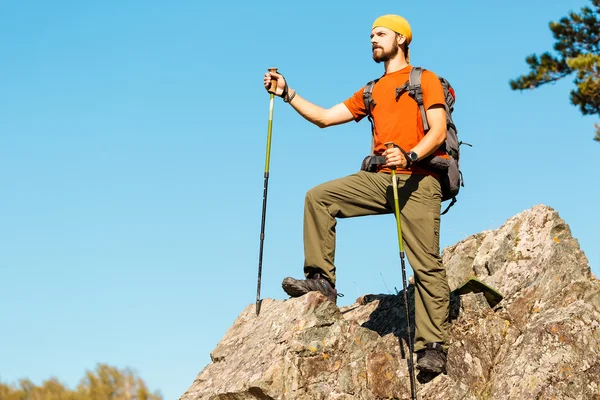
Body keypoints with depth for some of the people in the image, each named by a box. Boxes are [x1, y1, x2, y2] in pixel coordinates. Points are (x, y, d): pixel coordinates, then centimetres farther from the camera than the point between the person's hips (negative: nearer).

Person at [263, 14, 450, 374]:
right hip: (381, 179, 6)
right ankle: (322, 278, -6)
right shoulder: (371, 92, 25)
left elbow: (438, 131, -6)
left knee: (426, 264, -10)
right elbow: (325, 117, 22)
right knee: (319, 197, -8)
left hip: (419, 180, -6)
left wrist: (410, 156, -25)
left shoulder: (425, 80, 7)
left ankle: (433, 347, -8)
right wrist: (288, 94, 12)